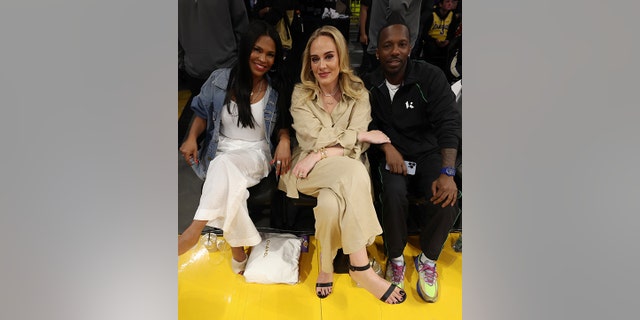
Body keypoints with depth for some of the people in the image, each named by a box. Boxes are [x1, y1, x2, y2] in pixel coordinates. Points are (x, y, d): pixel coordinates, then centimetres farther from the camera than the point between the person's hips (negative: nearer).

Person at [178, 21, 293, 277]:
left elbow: (283, 123, 12)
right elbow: (202, 112, 12)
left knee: (224, 165, -35)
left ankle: (195, 230, -31)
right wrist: (191, 138, -5)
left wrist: (284, 141, -10)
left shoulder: (276, 90, 1)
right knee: (228, 185, -31)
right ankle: (239, 246, -13)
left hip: (257, 154, -1)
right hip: (222, 152, 1)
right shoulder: (220, 80, 1)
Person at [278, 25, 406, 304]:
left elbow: (355, 148, -7)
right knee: (353, 171, -35)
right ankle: (361, 268, -29)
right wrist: (362, 134, -12)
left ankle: (326, 266, -9)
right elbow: (311, 138, -12)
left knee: (331, 203, -36)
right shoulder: (300, 94, 2)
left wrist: (319, 155, -22)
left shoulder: (358, 94, 4)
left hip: (342, 174, 1)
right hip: (307, 172, -1)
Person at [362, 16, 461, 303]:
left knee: (446, 201, -27)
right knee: (394, 194, -31)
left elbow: (448, 123, -17)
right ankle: (396, 260, -3)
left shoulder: (430, 77, -10)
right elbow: (367, 124, 3)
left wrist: (447, 173, -28)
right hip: (391, 155, 0)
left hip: (428, 153, 0)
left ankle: (427, 260, 4)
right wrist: (387, 147, -18)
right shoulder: (370, 84, -2)